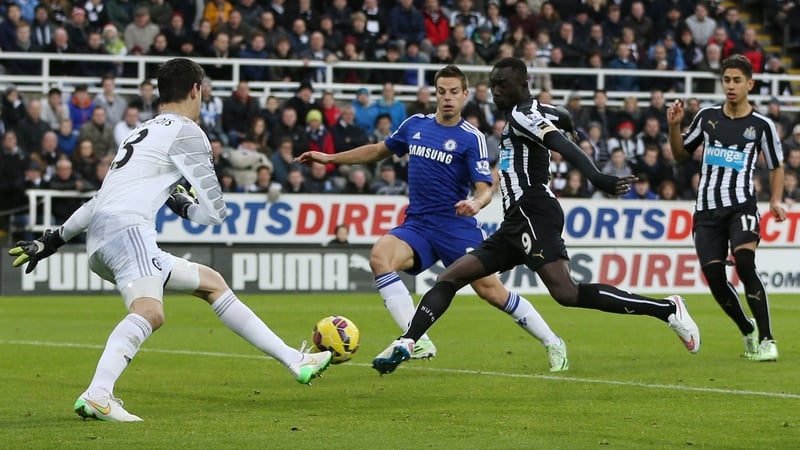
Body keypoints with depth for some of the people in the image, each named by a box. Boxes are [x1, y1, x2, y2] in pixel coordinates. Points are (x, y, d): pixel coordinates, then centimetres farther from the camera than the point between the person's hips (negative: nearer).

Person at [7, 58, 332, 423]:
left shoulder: (141, 133, 30)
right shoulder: (186, 132, 4)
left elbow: (100, 201, 35)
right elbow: (214, 213, 1)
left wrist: (53, 239, 40)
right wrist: (183, 207, 20)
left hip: (99, 242, 9)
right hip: (127, 227, -9)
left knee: (212, 284, 19)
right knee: (150, 313, -32)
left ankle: (295, 361, 20)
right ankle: (96, 395, -52)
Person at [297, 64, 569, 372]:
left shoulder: (472, 138, -6)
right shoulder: (415, 125, 8)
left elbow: (485, 188, -13)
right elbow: (379, 150, 25)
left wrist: (475, 203, -37)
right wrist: (330, 158, 22)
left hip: (457, 227, -4)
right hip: (417, 224, 4)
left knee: (490, 290, -10)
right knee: (380, 256, -25)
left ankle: (552, 343, 10)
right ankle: (418, 342, -28)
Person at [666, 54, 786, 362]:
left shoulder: (762, 125, 2)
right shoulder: (707, 117, 9)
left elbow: (776, 167, 13)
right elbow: (681, 154, 20)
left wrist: (775, 200, -2)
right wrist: (674, 126, 2)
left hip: (741, 207, -4)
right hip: (707, 210, 4)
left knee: (744, 264, -26)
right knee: (715, 279, -2)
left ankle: (766, 340, -19)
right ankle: (749, 332, 23)